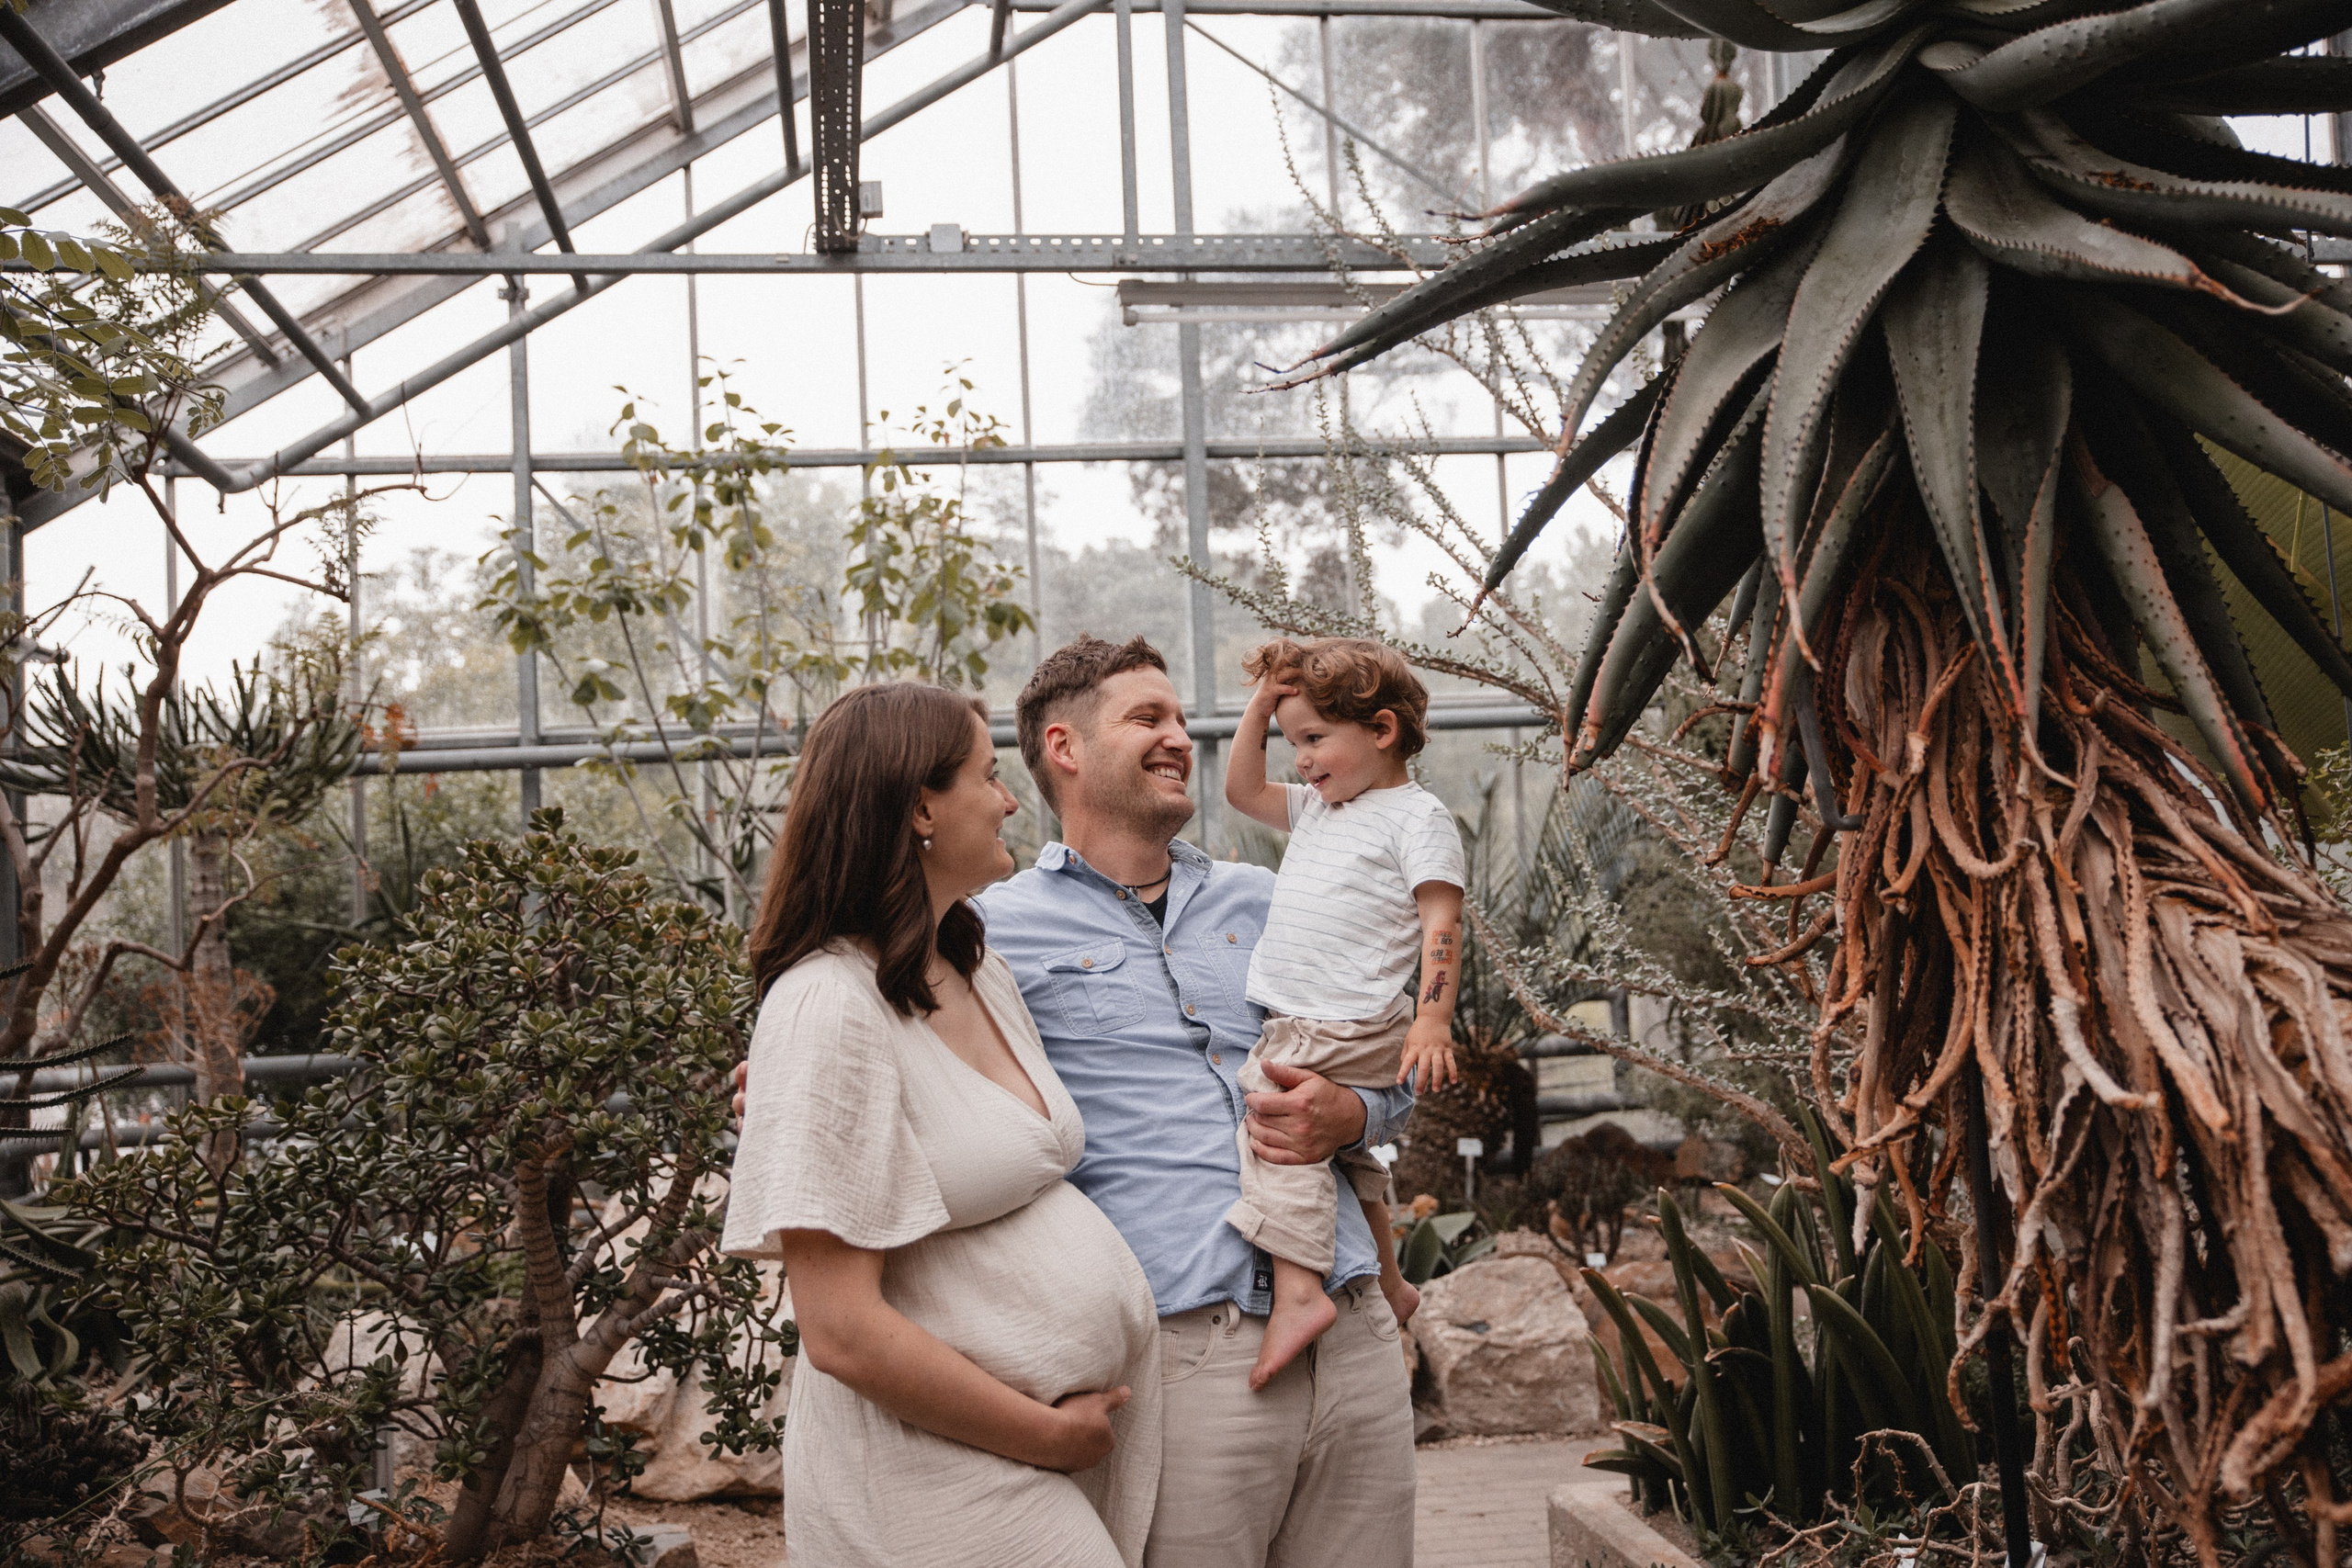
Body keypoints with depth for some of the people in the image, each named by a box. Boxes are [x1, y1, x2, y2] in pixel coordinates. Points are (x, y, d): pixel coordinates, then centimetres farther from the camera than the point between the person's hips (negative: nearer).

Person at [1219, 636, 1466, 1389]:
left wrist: (1433, 1020, -23)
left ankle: (1298, 1292, -36)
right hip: (1296, 1028, 10)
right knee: (1340, 1143, 23)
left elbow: (1441, 922, -14)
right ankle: (1386, 1284, 39)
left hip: (1348, 1030, -10)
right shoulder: (1316, 809, 19)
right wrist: (1261, 704, 15)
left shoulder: (1417, 816, -7)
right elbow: (1241, 789, 25)